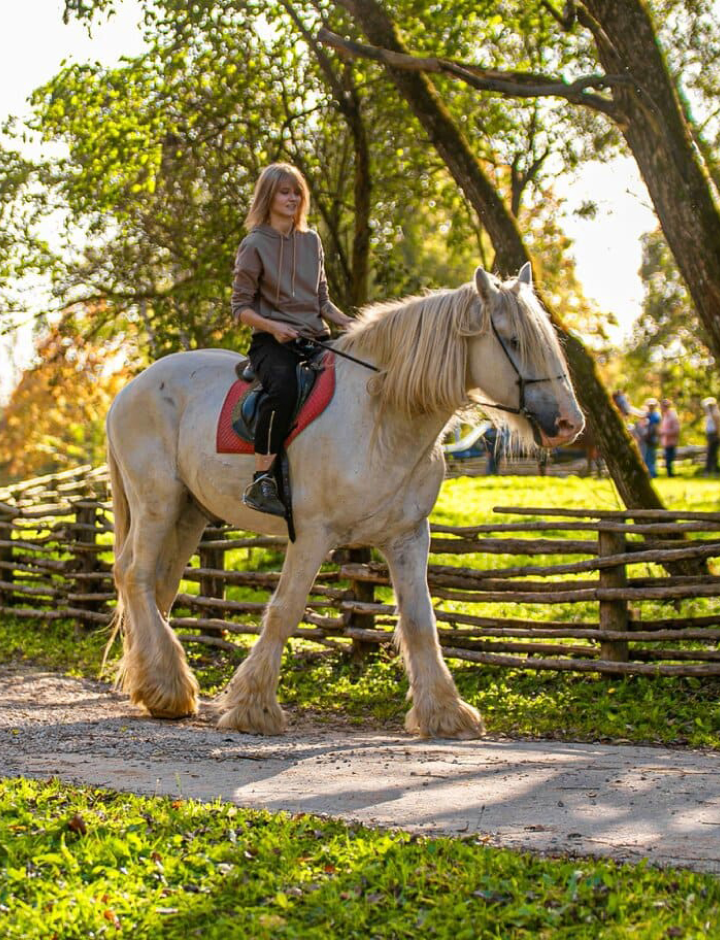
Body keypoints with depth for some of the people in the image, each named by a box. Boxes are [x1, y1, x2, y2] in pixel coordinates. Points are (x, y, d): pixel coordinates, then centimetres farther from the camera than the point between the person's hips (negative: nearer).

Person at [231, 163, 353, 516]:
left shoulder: (311, 240, 16)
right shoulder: (254, 245, 0)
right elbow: (240, 307, -2)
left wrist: (350, 325, 0)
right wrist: (272, 326, -20)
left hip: (314, 338, 6)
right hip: (273, 341, -6)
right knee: (284, 387, -38)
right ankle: (261, 481, -34)